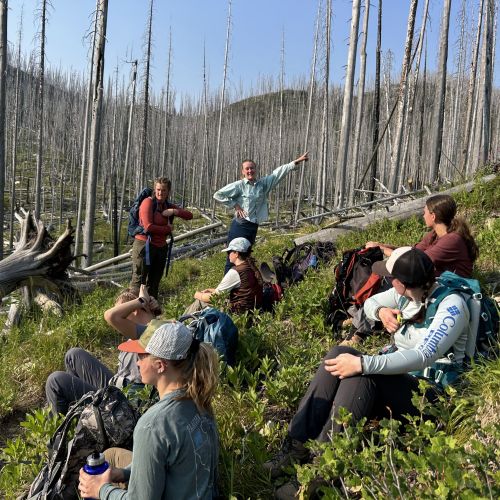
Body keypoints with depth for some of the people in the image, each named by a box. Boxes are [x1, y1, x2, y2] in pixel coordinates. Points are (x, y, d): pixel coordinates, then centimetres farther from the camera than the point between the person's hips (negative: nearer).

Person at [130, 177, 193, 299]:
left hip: (161, 247, 7)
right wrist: (168, 229, -6)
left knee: (154, 283, 14)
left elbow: (189, 215, 4)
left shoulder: (169, 206, 12)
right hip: (144, 244, -7)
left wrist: (173, 211, -11)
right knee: (138, 280, -6)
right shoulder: (148, 202, -7)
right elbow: (148, 226, -16)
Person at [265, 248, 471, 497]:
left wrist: (363, 363, -38)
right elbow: (370, 302, 19)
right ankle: (298, 446, -23)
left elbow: (423, 356, -32)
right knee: (339, 354, -18)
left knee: (360, 373, -33)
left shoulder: (451, 306, -19)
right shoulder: (410, 291, 3)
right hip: (398, 375, 7)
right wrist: (381, 311, -7)